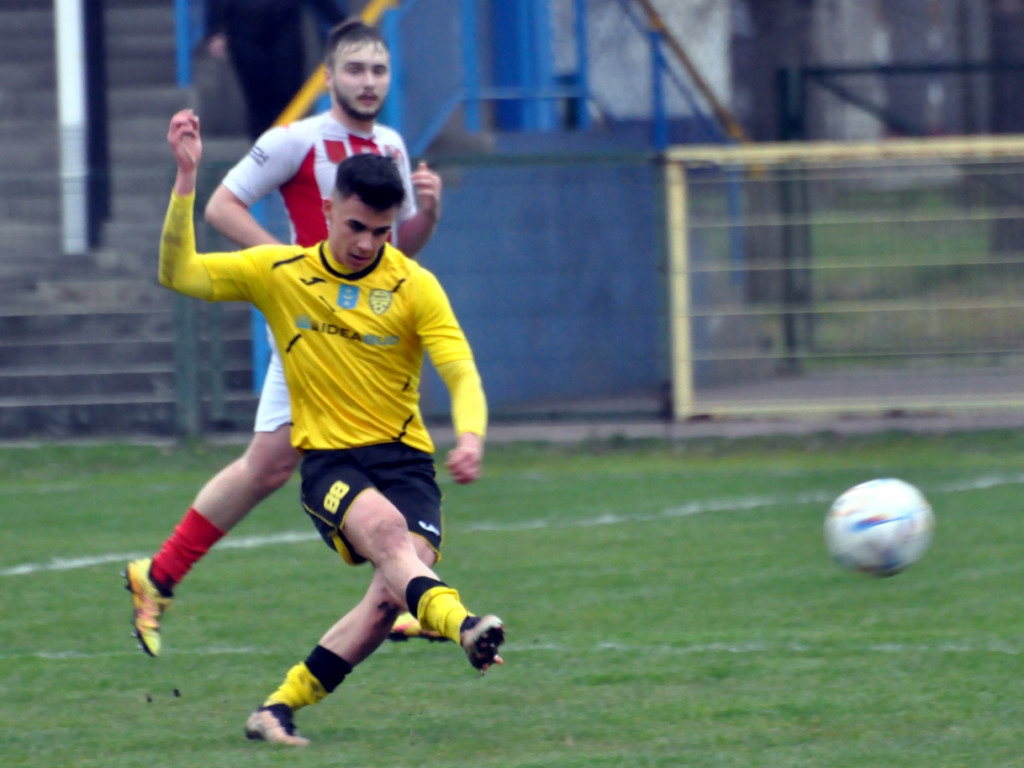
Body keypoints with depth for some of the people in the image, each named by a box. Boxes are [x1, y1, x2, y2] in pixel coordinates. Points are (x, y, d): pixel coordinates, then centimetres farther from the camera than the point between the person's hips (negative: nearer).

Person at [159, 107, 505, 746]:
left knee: (393, 593, -21)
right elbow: (179, 274, 1)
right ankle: (462, 626, -62)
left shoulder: (415, 287, 0)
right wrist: (186, 178, -9)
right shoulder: (280, 272, 4)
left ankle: (282, 706, -7)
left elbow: (462, 375, -8)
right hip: (329, 460, -1)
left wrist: (471, 436, -30)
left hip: (405, 459, 1)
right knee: (385, 528, -34)